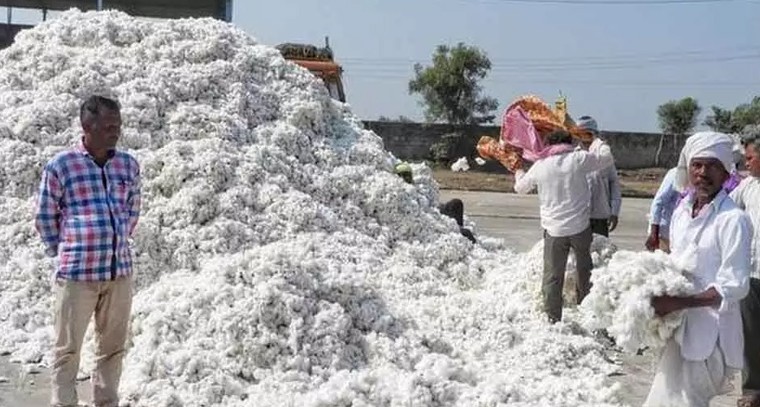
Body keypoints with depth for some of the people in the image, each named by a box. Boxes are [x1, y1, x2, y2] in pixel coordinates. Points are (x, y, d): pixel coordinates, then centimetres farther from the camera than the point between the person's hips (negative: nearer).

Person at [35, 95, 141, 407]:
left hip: (120, 271, 4)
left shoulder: (128, 165, 6)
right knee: (68, 348, 6)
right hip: (76, 273, -4)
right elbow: (45, 218, 3)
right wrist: (63, 253, 6)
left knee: (113, 346, 13)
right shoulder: (59, 166, -6)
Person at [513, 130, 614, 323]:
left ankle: (552, 318, 4)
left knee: (552, 276, 5)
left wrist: (519, 173, 39)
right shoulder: (579, 159, -6)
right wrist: (598, 143, 28)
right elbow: (607, 158, 8)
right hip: (580, 227, 0)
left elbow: (521, 188, 16)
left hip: (553, 229, 0)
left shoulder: (540, 166, 0)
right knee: (585, 270, 20)